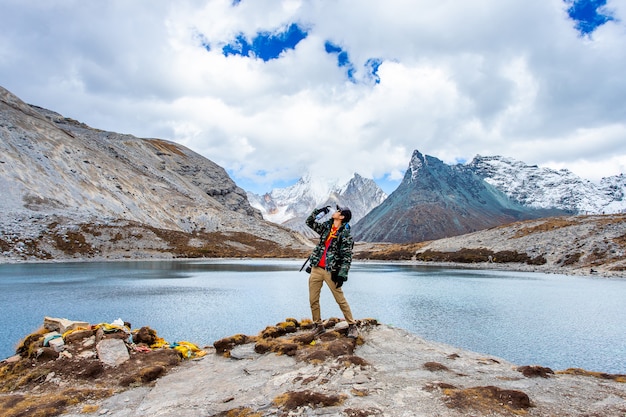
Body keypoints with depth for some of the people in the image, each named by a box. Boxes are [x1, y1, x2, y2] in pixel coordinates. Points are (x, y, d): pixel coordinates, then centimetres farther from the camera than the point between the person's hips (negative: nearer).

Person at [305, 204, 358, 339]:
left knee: (341, 300, 0)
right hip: (316, 269, 6)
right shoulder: (326, 227, 9)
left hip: (331, 271, -6)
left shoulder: (345, 235, -9)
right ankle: (318, 325, 22)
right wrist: (318, 211, 4)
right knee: (313, 300, 8)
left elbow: (347, 257, -12)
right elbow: (309, 222, 18)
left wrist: (342, 275, -18)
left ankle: (352, 325, 14)